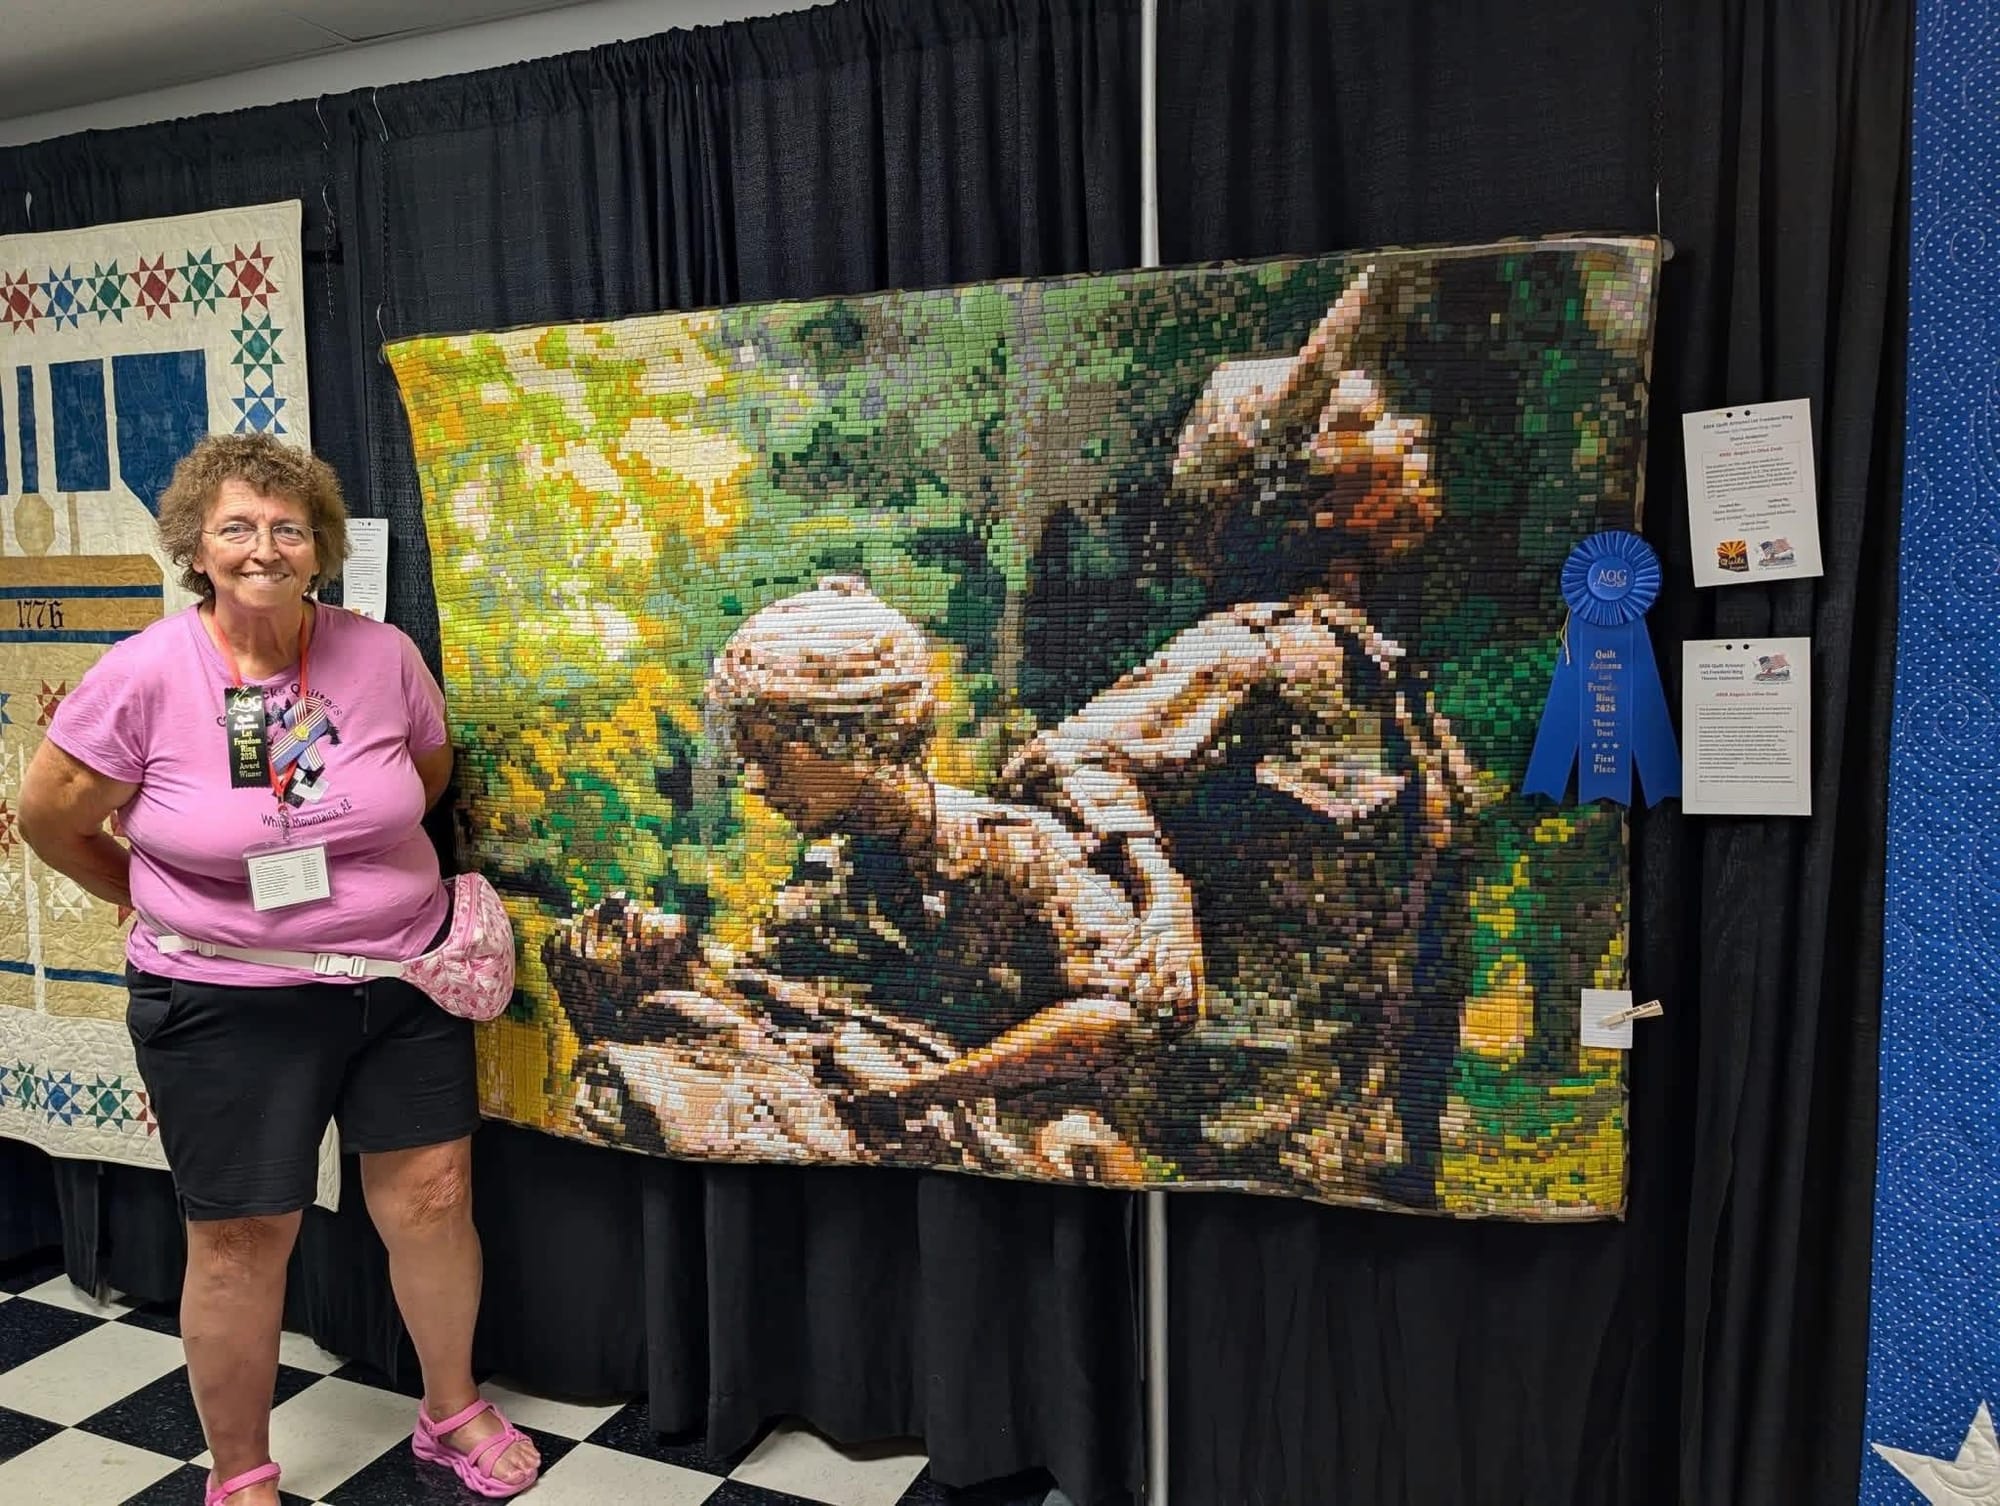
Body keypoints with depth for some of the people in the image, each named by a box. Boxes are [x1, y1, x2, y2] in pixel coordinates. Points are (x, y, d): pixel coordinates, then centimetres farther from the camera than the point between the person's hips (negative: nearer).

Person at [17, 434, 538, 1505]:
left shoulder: (382, 655, -6)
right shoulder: (144, 676, -12)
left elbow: (429, 772, 13)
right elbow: (49, 819, 0)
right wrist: (166, 903, 9)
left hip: (402, 979, 2)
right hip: (228, 1005, -2)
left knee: (433, 1200, 10)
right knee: (241, 1244, 9)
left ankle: (452, 1410, 36)